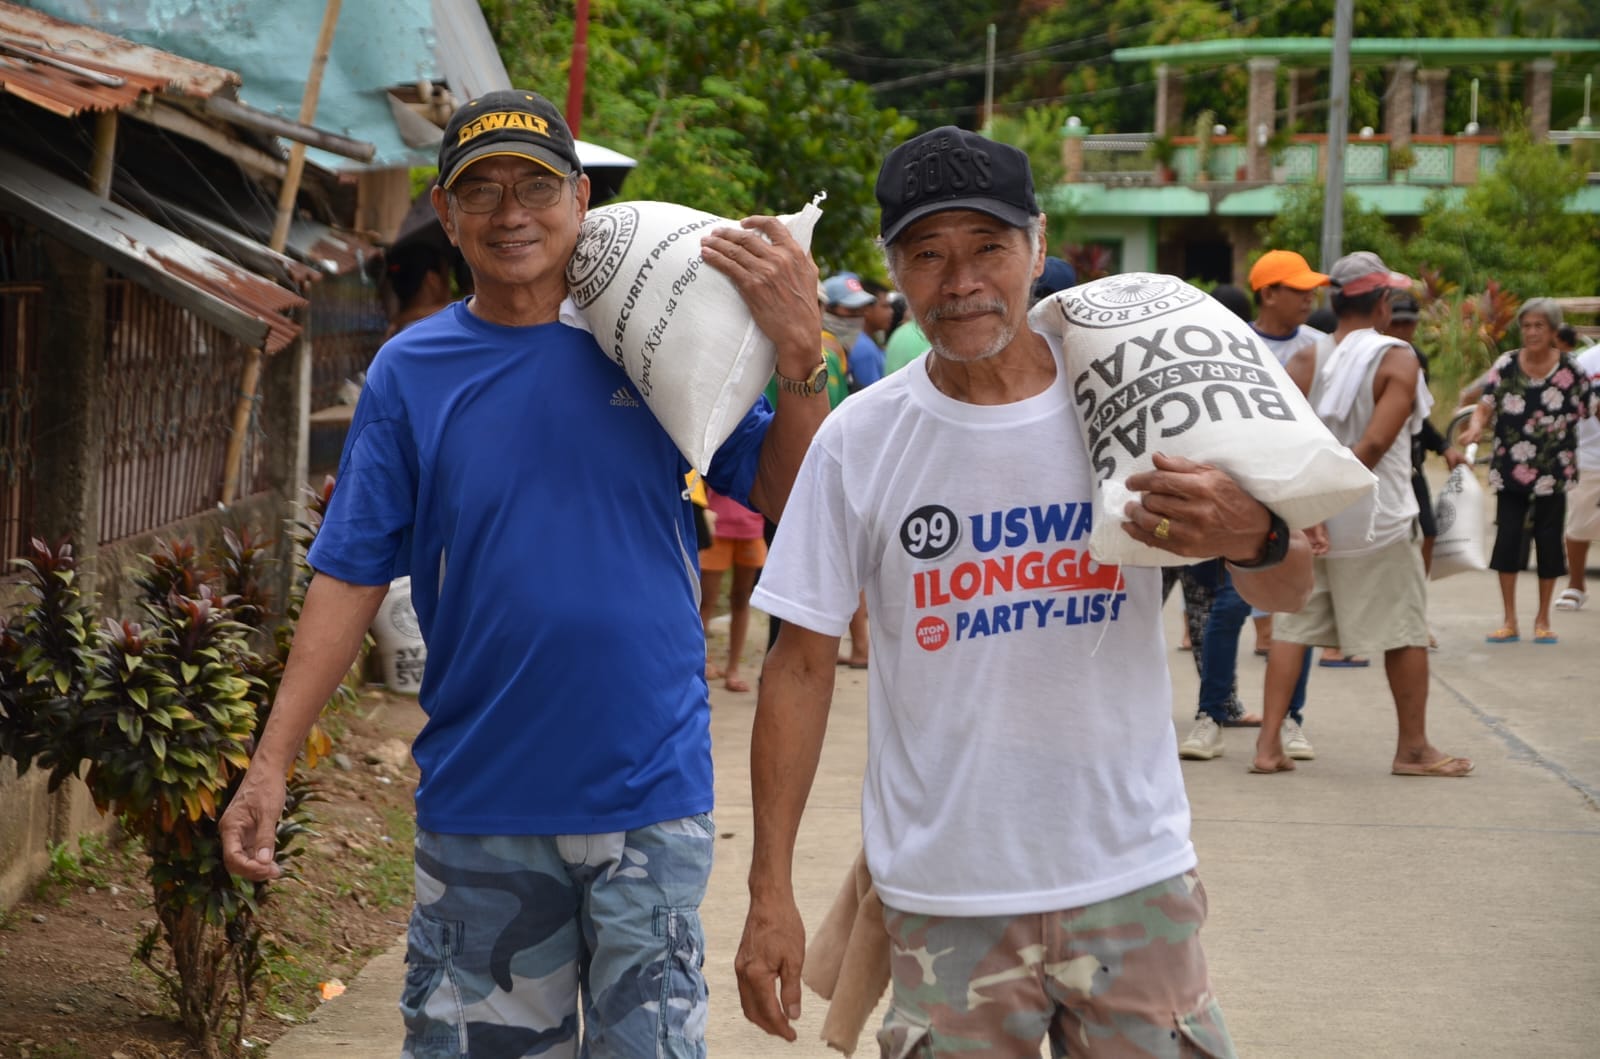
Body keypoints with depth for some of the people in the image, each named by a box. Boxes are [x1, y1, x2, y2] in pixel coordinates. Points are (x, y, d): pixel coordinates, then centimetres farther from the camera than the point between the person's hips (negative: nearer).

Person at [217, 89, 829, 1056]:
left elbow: (790, 501, 0)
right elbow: (351, 576, 2)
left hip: (649, 795, -1)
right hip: (478, 800, 1)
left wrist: (798, 351, -14)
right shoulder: (411, 371, 3)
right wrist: (271, 765, -4)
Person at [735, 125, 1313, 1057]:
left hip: (1132, 877, 1)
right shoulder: (857, 441, -3)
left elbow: (1289, 595, 1)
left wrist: (1255, 539, -24)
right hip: (945, 899, 0)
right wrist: (771, 891, -3)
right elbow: (802, 665, 1)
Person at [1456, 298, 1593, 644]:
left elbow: (1582, 414, 3)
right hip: (1510, 470, 1)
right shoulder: (1505, 366, 0)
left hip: (1552, 473, -1)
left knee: (1549, 540, 4)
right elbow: (1486, 405, -5)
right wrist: (1475, 427, -27)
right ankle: (1509, 621, 9)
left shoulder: (1570, 370, -3)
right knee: (1507, 538, -1)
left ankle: (1543, 619, 18)